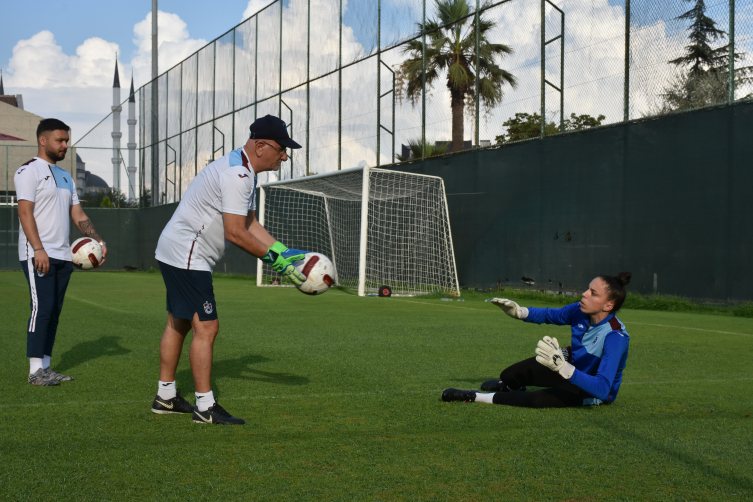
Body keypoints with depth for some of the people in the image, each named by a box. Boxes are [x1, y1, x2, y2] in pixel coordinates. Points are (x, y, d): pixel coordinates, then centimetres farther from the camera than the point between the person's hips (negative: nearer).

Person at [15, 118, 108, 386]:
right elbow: (25, 212, -13)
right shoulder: (29, 171, -4)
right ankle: (35, 370, -8)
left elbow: (78, 215, 19)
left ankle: (45, 367, 12)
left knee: (54, 311, 7)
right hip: (38, 254, -8)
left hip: (62, 255, 8)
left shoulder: (65, 176, 20)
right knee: (42, 308, -12)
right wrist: (38, 249, -22)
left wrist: (98, 241, 6)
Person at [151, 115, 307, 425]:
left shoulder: (243, 172, 13)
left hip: (175, 252, 11)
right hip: (187, 257, -11)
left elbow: (250, 224, 17)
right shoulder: (237, 175, -22)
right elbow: (235, 233, -25)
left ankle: (165, 397, 26)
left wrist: (286, 253, 9)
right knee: (206, 327, -9)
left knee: (178, 323, 16)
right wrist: (275, 260, -20)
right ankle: (205, 407, -4)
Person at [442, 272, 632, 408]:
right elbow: (550, 315, 7)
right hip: (573, 365, 7)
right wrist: (519, 312, -11)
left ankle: (475, 397, -13)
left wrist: (562, 367, -57)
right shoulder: (580, 311, -16)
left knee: (538, 399, -31)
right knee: (509, 376, 6)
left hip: (594, 392, -7)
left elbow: (602, 388, -45)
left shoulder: (616, 337, -36)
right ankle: (506, 385, 48)